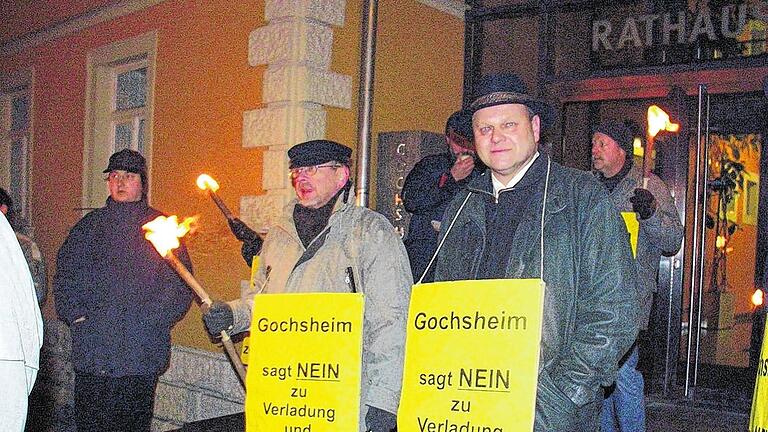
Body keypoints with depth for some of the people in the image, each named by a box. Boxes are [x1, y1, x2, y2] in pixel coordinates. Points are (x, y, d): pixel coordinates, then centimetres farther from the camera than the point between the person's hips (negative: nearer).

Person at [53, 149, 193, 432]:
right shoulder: (90, 225, 14)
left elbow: (180, 282, 2)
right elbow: (64, 275, 13)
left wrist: (153, 319, -10)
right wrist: (75, 314, -2)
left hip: (141, 353, -2)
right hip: (91, 348, 2)